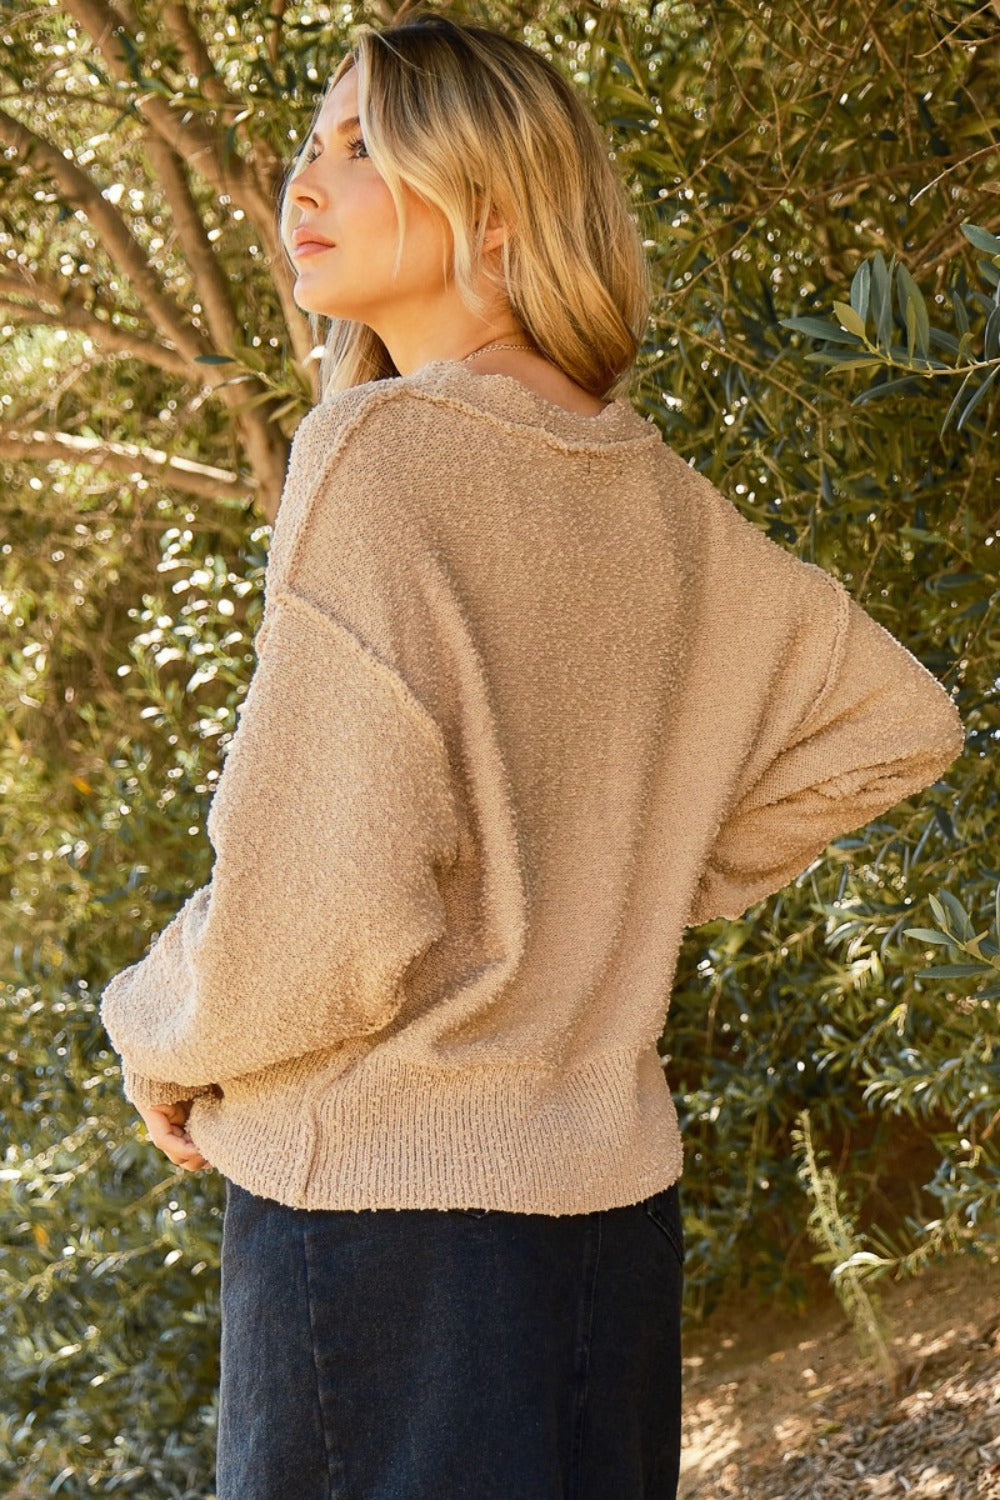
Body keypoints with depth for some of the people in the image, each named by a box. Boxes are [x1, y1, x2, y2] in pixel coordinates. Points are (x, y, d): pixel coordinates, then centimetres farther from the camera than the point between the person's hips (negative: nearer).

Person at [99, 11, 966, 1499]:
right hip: (615, 1199, 7)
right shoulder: (663, 505, 6)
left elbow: (323, 915, -22)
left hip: (387, 1197, -7)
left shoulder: (382, 447, -15)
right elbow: (897, 720, 18)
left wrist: (162, 1036, -3)